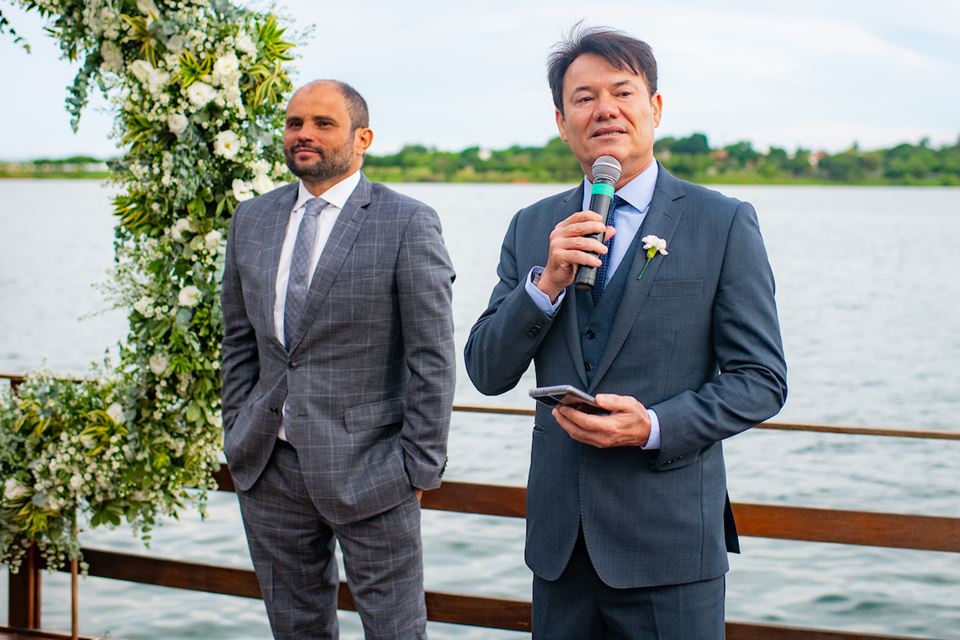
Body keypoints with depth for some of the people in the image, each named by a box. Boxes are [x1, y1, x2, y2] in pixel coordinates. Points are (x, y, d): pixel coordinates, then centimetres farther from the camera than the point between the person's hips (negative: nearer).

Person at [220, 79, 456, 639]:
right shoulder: (252, 220, 9)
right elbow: (240, 341, 15)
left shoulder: (408, 223, -8)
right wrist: (238, 436, 11)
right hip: (268, 467, 5)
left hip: (367, 468, -5)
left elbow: (433, 358, -9)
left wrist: (420, 467, -11)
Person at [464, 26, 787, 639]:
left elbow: (762, 379, -4)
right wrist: (547, 282, -12)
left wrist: (655, 427, -18)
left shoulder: (725, 223, -2)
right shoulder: (532, 228, 9)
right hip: (560, 539, 4)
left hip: (669, 539, -3)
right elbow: (487, 373, 4)